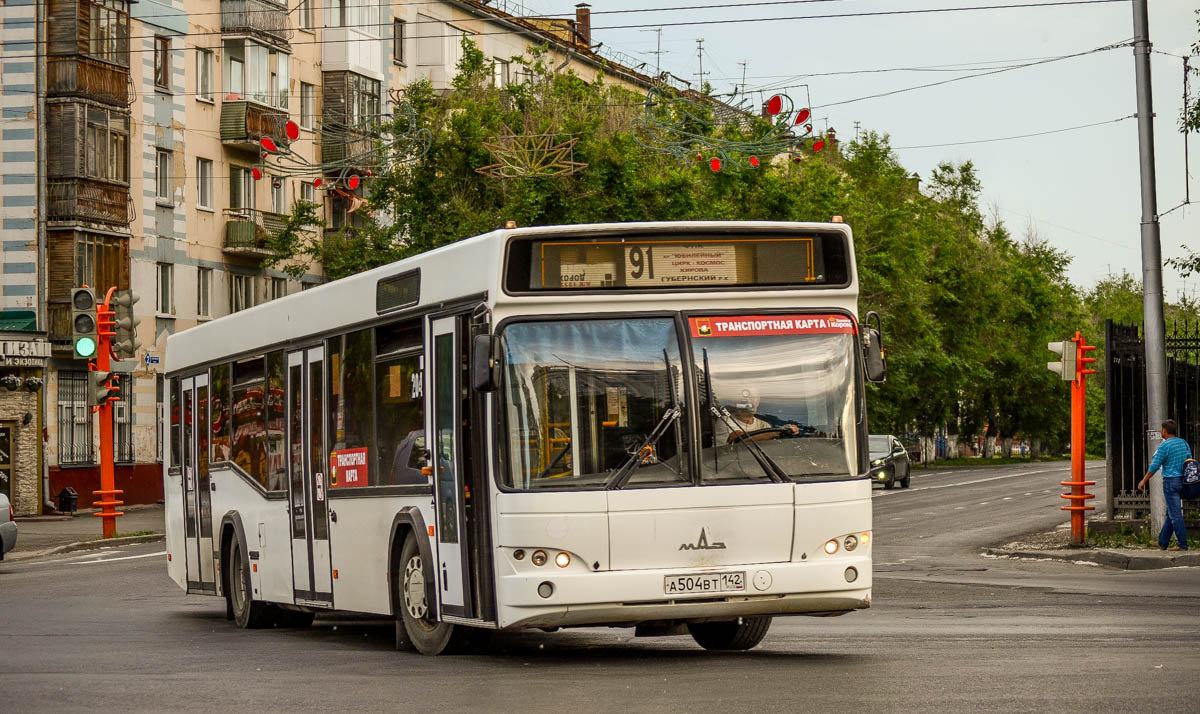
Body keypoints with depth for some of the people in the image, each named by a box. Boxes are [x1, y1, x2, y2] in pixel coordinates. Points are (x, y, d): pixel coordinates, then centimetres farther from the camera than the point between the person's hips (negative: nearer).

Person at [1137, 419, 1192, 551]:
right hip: (1182, 481, 8)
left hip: (1170, 481, -8)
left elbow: (1154, 466, -10)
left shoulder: (1165, 446, -12)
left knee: (1175, 514, -5)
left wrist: (1143, 481, 1)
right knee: (1170, 513, 14)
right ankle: (1162, 543, 21)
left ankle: (1183, 544, -8)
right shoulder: (1184, 443, 9)